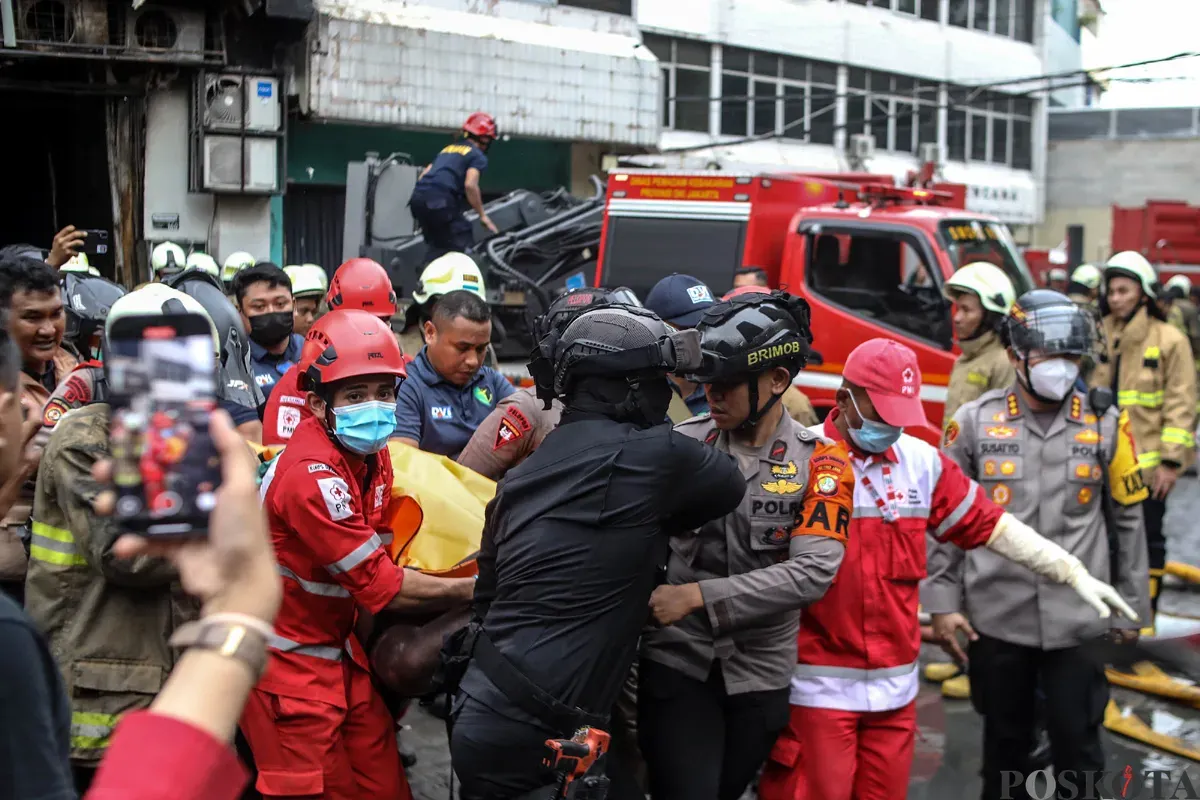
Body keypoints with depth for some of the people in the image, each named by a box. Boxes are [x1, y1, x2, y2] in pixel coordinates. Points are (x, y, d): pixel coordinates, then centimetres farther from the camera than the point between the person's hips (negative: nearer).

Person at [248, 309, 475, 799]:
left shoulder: (372, 455, 3)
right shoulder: (312, 476, -25)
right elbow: (380, 586, -21)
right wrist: (472, 590, -12)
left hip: (338, 654, 8)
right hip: (287, 664, -8)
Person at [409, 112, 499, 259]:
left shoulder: (448, 149, 29)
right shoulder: (478, 156, 5)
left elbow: (424, 174, 27)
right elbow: (470, 185, -11)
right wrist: (483, 215, -5)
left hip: (418, 197, 8)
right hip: (440, 202, -8)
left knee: (436, 246, 19)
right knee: (463, 246, -3)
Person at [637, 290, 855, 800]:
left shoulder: (819, 463, -5)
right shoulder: (681, 444, -2)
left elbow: (812, 572, -17)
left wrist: (699, 595, -23)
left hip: (760, 676, 1)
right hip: (676, 662, -1)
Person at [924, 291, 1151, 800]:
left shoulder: (1105, 424, 0)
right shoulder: (975, 421, -2)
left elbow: (1128, 520, 7)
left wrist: (1132, 604, 8)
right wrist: (942, 601, -1)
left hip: (1079, 619, 0)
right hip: (996, 617, 0)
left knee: (1078, 744, 4)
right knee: (1004, 741, 14)